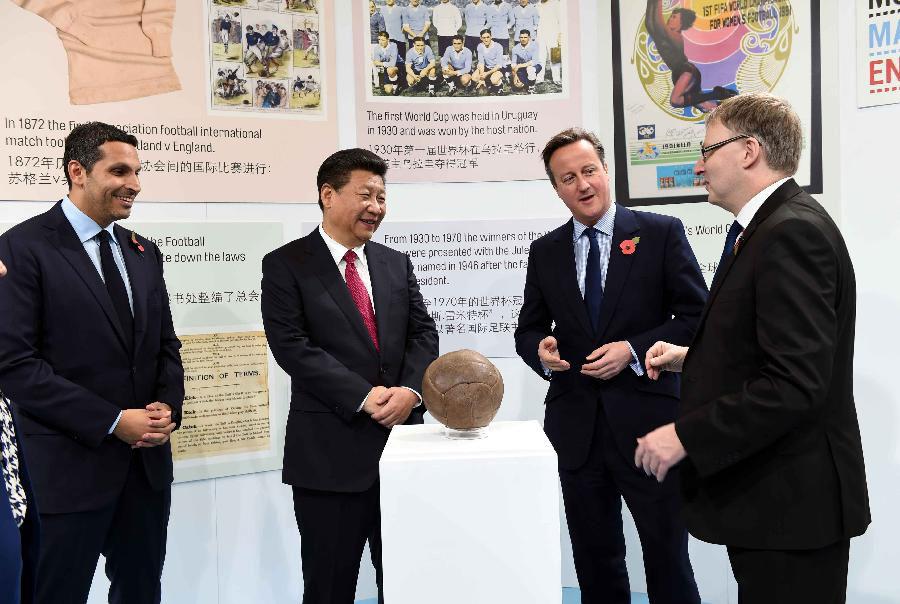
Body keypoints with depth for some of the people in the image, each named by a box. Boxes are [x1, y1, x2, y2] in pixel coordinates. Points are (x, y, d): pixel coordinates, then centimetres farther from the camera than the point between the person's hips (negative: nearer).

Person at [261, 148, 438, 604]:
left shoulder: (396, 264, 13)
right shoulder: (286, 265, -2)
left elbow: (422, 333, 7)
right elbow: (291, 345, -12)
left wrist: (411, 390, -13)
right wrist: (363, 397, -18)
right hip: (330, 450, -4)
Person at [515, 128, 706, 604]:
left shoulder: (660, 232, -2)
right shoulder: (545, 251, 9)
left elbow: (697, 317, -4)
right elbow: (528, 330, 14)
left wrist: (634, 350, -16)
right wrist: (541, 349, -9)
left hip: (646, 421, -3)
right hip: (576, 426, 4)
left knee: (667, 557, 7)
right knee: (594, 563, 15)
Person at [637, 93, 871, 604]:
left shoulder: (793, 233, -20)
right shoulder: (772, 227, 13)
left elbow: (796, 383, -27)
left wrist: (685, 436, -23)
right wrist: (693, 358, 9)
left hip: (790, 503, -10)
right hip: (768, 496, 10)